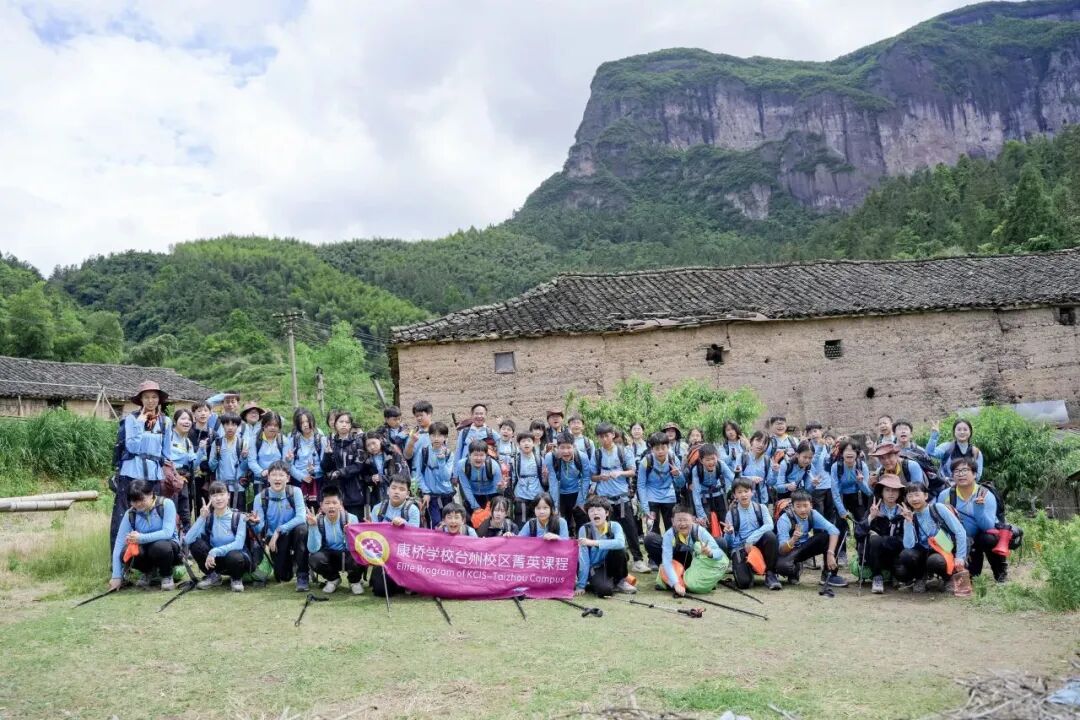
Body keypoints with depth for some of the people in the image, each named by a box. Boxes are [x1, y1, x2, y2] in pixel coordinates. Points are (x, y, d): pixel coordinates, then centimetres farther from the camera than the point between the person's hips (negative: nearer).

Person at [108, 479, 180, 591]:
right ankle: (149, 573, 6)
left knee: (160, 546, -37)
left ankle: (167, 575, -5)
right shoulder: (130, 514, -9)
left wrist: (141, 538, -35)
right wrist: (117, 576, -18)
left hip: (167, 545, -4)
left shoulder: (166, 504, -18)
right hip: (146, 549, 4)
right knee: (125, 552, -27)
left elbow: (167, 533, -26)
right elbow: (118, 544, -13)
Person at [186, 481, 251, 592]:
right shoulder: (207, 518, -5)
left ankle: (236, 578, -2)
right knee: (195, 543, -20)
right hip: (215, 560, 3)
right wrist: (201, 518, -27)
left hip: (235, 558, -3)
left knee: (235, 556, -39)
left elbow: (239, 544, -25)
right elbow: (188, 540, -20)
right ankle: (212, 576, 2)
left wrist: (215, 552, -34)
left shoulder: (238, 516, -13)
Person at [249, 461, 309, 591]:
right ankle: (289, 558, 27)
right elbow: (260, 529, -13)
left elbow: (301, 518, -24)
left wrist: (279, 531, -29)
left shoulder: (295, 491, -15)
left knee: (302, 529, -36)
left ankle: (302, 576, -21)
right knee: (283, 577, -12)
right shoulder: (260, 497, -12)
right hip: (273, 537, 1)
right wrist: (256, 523, -36)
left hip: (293, 533, -1)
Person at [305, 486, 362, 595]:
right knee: (314, 558, -30)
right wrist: (312, 526, -32)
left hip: (347, 555, -2)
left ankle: (354, 581, 2)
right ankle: (333, 579, 4)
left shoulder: (351, 518, -17)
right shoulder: (318, 521, -11)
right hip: (330, 556, 2)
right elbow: (313, 549, -21)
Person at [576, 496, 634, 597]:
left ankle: (620, 582, -5)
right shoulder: (584, 529, -15)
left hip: (610, 565, 3)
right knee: (605, 590, -33)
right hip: (594, 569, -3)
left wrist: (593, 543, -38)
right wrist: (581, 586, -18)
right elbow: (583, 558, -17)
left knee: (619, 549, -27)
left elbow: (620, 543, -35)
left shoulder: (614, 526, -13)